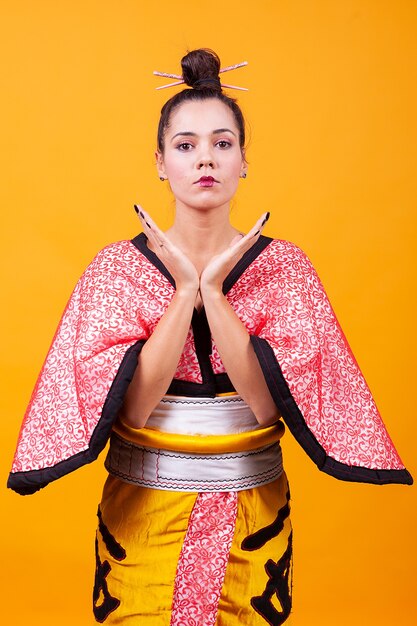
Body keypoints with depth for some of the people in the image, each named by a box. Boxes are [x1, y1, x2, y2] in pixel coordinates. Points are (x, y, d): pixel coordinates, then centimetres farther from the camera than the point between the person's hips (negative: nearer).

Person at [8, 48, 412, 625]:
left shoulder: (284, 265, -4)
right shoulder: (118, 267, -6)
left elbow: (270, 403, -16)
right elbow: (131, 404, -16)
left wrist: (213, 289, -21)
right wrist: (185, 289, -20)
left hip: (252, 513, 1)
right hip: (143, 510, 0)